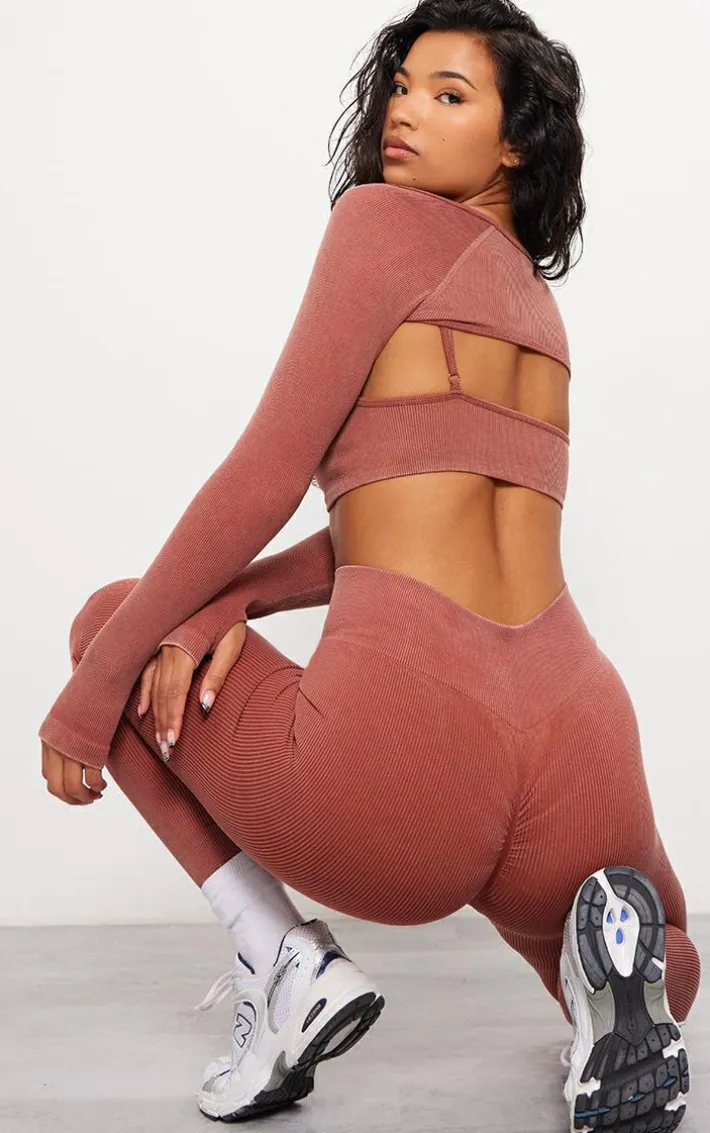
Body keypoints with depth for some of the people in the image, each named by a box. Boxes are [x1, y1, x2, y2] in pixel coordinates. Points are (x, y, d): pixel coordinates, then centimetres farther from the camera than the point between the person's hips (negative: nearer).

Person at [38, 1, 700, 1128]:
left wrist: (91, 688, 4)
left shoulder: (385, 218, 5)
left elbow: (266, 477, -1)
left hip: (396, 754, -6)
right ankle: (610, 945, 0)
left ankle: (284, 957, 6)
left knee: (110, 621, 24)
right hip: (576, 761, 7)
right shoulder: (535, 300, 27)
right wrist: (228, 604, 6)